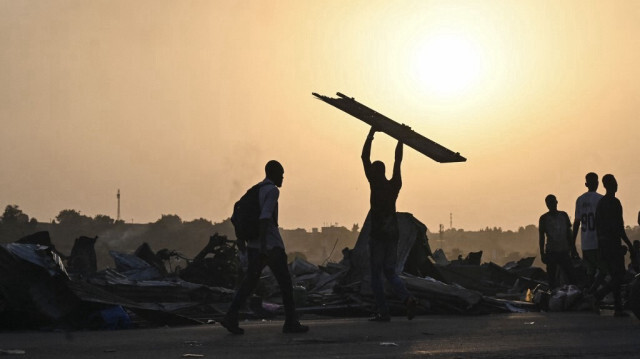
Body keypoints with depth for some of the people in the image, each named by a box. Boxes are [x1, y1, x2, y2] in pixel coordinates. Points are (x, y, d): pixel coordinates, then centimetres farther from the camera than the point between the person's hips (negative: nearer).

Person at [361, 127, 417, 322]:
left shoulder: (375, 183, -7)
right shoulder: (395, 184, 6)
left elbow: (365, 158, -5)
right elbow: (398, 161, 17)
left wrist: (371, 134, 0)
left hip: (377, 234, -5)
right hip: (393, 233, 6)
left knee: (376, 274, 2)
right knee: (390, 272, 13)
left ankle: (383, 312, -1)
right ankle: (408, 298, -12)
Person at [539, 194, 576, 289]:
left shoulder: (563, 215, 9)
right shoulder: (544, 218, 1)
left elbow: (569, 233, 15)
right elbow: (542, 237, 2)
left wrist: (572, 248, 11)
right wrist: (542, 253, -3)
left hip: (564, 251, 2)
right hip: (551, 252, -2)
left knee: (571, 275, -5)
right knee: (552, 277, -2)